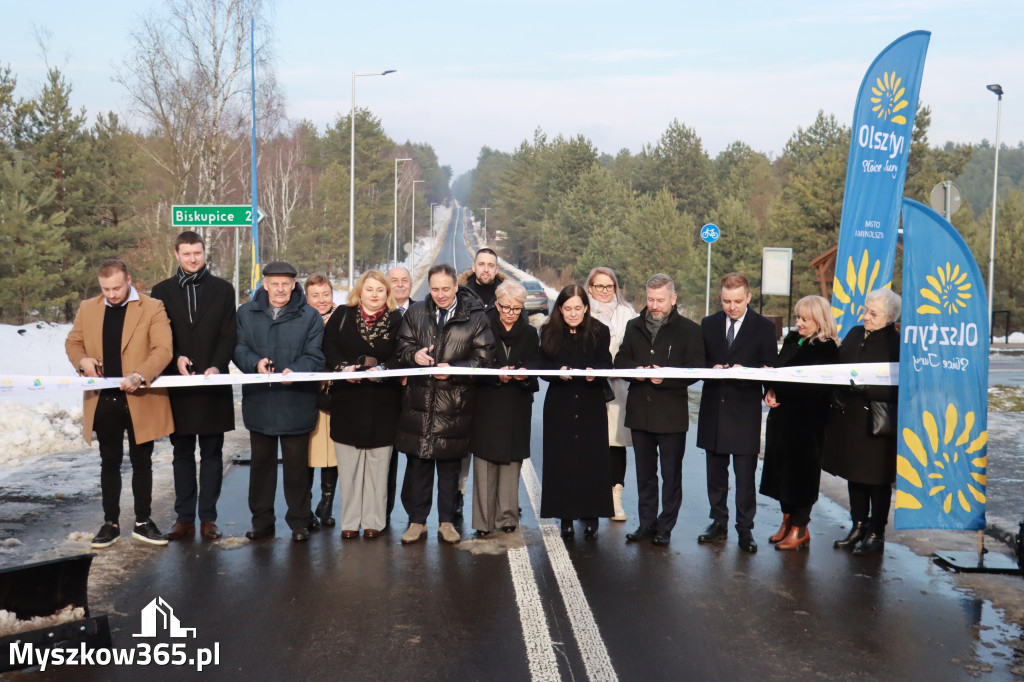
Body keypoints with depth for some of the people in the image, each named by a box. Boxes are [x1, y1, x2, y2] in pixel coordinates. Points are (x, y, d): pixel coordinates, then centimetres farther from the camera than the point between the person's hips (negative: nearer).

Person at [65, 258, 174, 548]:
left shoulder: (152, 308, -6)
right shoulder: (87, 309, 7)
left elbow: (164, 349, -13)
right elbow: (73, 341, 16)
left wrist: (140, 376, -28)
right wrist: (82, 360, -7)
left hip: (141, 401, -3)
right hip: (103, 401, 3)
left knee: (142, 462, 8)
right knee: (110, 463, 11)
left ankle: (143, 522, 20)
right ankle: (110, 524, 21)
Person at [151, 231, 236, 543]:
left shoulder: (223, 290, 7)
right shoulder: (163, 291, 9)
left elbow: (228, 335, 1)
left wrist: (216, 366, -14)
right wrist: (176, 358, -12)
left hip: (213, 383, -1)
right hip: (177, 384, 1)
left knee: (212, 453, 3)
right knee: (182, 453, 6)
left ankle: (208, 517, 8)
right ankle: (184, 517, 12)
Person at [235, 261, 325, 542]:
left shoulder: (310, 317, 1)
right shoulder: (247, 313, 7)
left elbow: (315, 357, -4)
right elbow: (238, 349, 5)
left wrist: (295, 370, -22)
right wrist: (255, 362, -16)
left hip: (296, 403, -2)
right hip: (258, 402, 2)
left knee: (296, 464, 4)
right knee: (261, 462, 11)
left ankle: (299, 521, 16)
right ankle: (262, 520, 23)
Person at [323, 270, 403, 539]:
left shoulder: (397, 320, 4)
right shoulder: (343, 316, 8)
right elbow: (329, 348, 2)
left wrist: (382, 369, -19)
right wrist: (343, 367, -15)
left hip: (382, 402, -1)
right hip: (347, 399, 1)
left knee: (377, 463, 3)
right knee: (348, 463, 4)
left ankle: (373, 520, 13)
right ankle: (350, 520, 14)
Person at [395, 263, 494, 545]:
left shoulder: (475, 317, -1)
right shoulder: (415, 313, 8)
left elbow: (483, 357, -3)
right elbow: (402, 345, 14)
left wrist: (454, 370, -18)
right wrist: (414, 354, -10)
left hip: (455, 403, -2)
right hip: (419, 399, 2)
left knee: (450, 463, 8)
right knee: (418, 462, 6)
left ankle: (446, 521, 21)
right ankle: (417, 521, 18)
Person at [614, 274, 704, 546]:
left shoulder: (689, 330, -3)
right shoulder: (634, 327, 10)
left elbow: (696, 370, -7)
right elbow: (620, 361, 11)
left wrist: (666, 378, -21)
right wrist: (635, 371, -10)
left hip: (672, 414, -4)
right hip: (640, 412, 4)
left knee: (671, 475, 4)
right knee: (644, 472, 13)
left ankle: (665, 527, 15)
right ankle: (647, 523, 23)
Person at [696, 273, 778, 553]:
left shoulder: (764, 327, 1)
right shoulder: (708, 324, 10)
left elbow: (771, 370, -2)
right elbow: (698, 362, 10)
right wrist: (712, 369, -11)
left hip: (745, 411, -3)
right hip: (713, 409, 4)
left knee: (745, 474, -2)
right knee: (715, 472, 11)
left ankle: (745, 529, 7)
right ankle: (719, 523, 23)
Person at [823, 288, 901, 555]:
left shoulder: (896, 344, -13)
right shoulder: (855, 334, 9)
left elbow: (895, 389, -19)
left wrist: (864, 387, -28)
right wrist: (835, 395, -1)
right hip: (849, 417, 7)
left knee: (877, 478, 4)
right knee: (854, 474, 14)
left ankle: (876, 534, 15)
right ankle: (858, 527, 27)